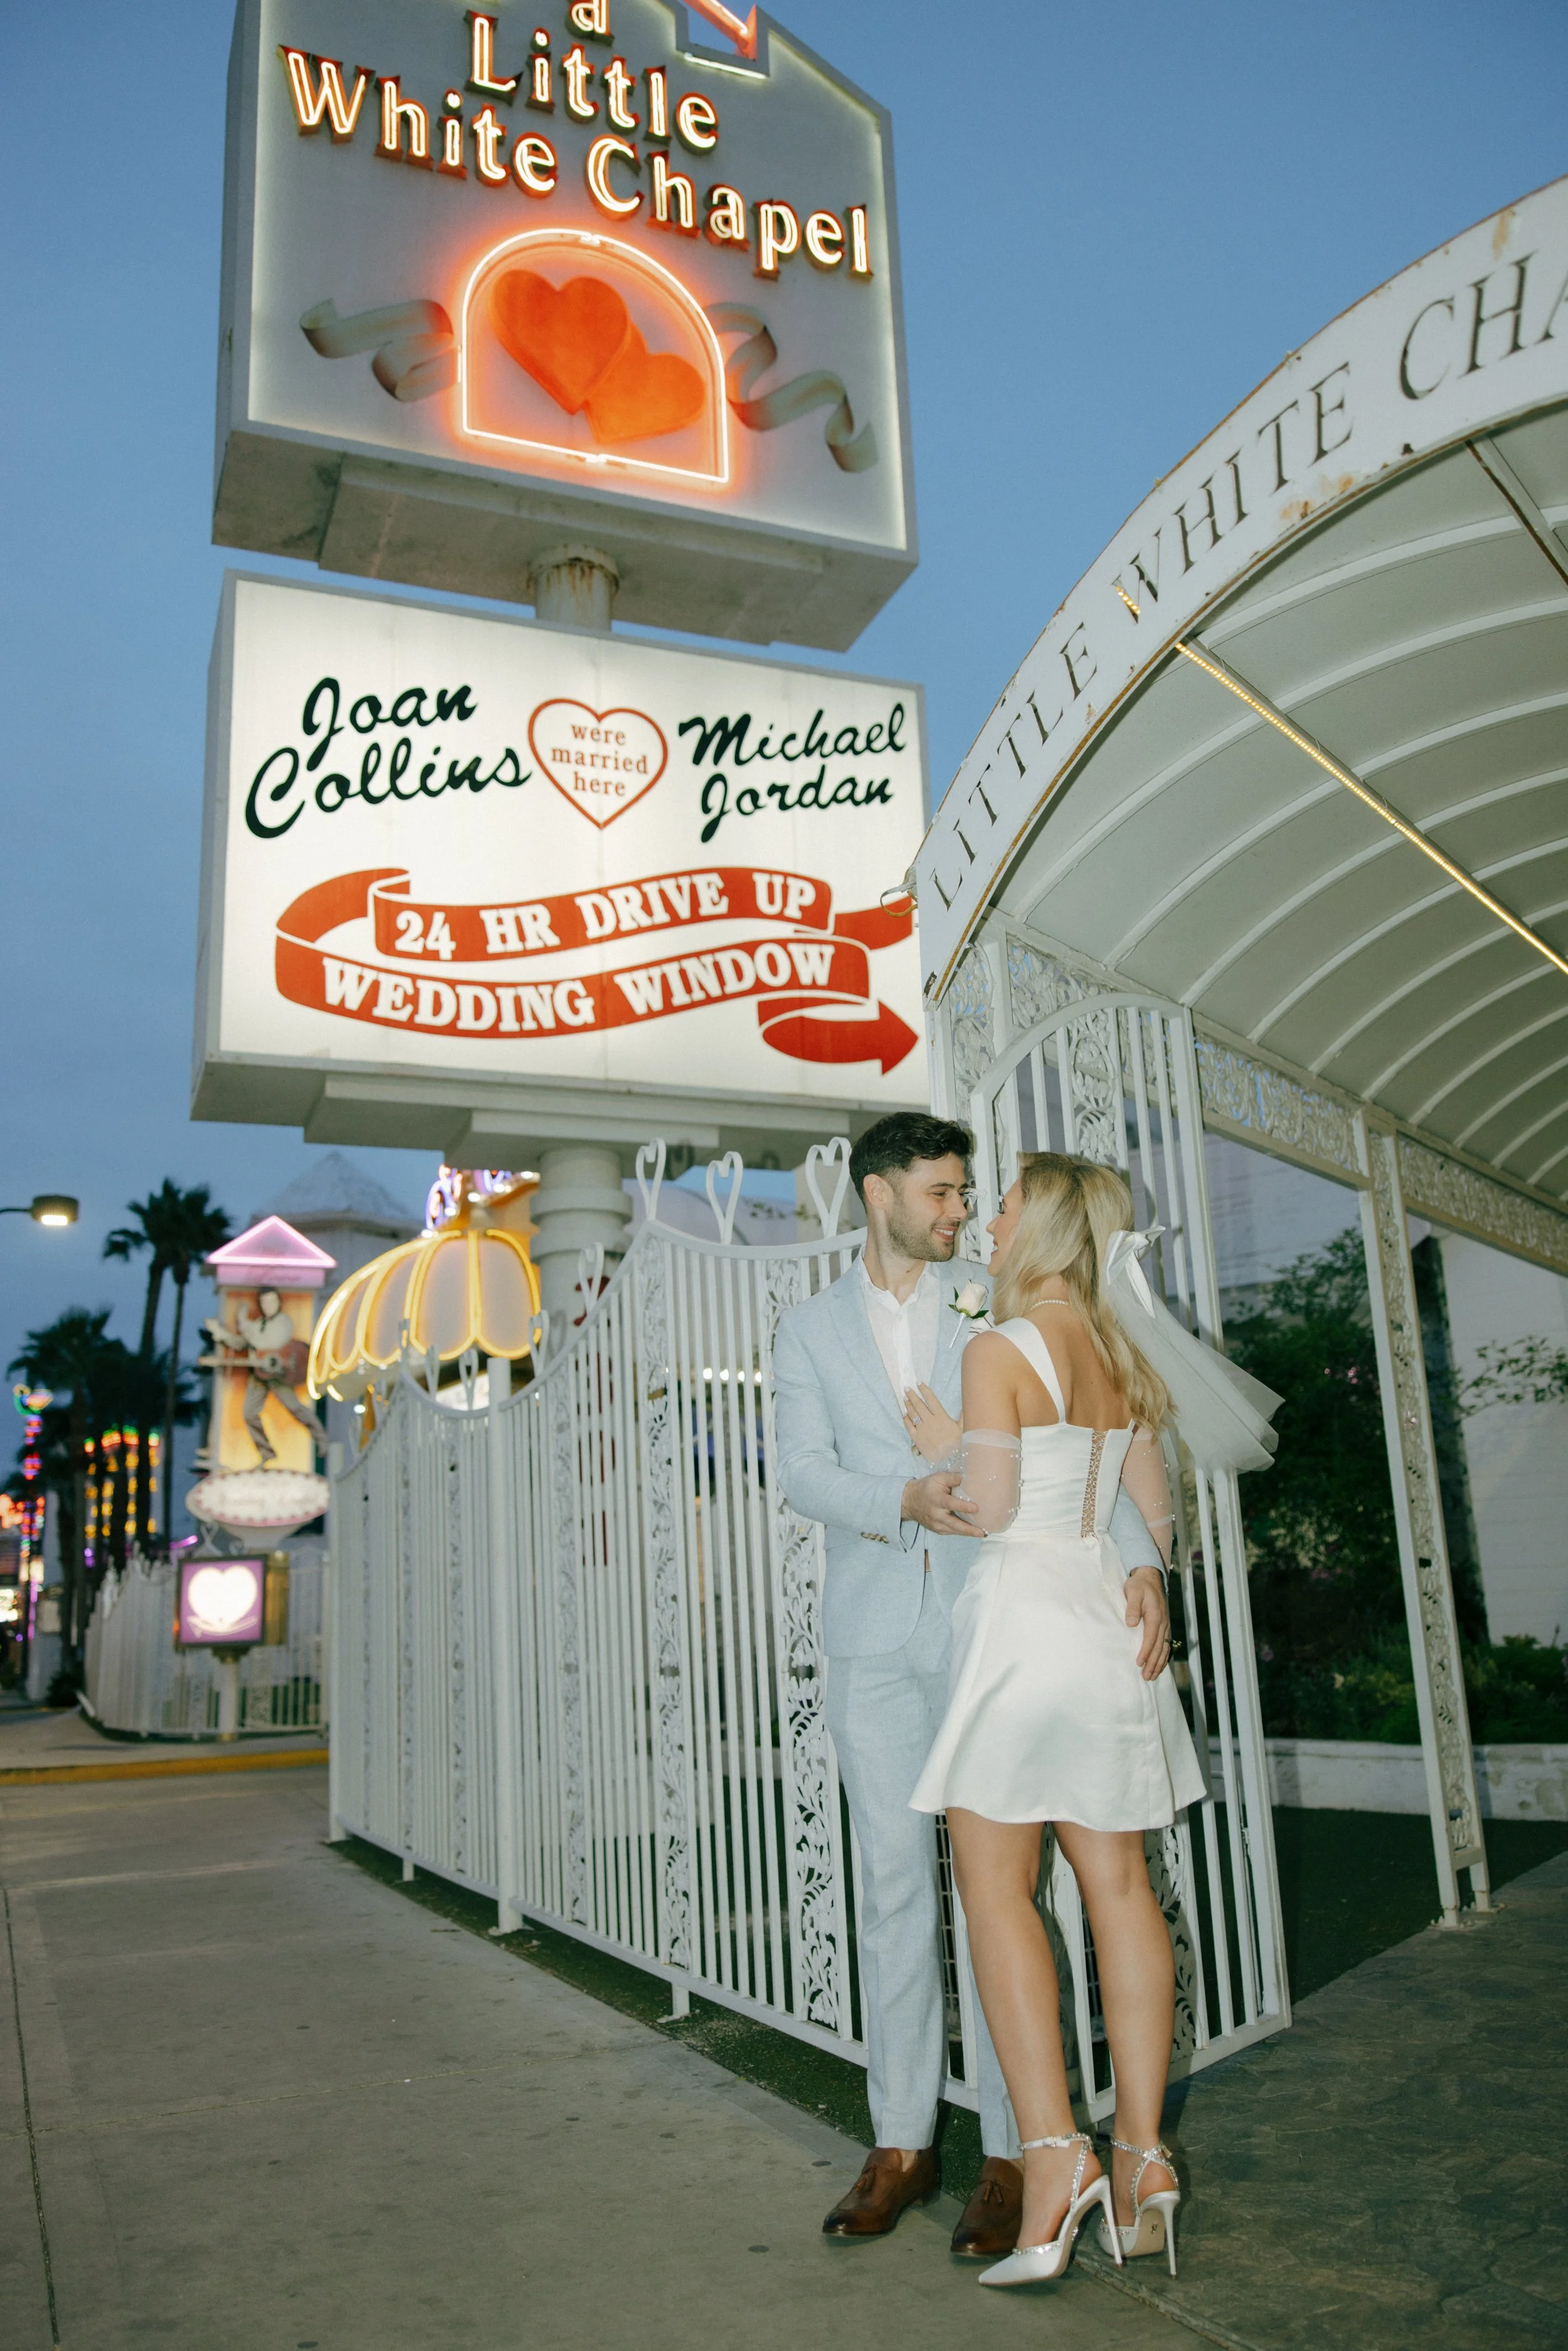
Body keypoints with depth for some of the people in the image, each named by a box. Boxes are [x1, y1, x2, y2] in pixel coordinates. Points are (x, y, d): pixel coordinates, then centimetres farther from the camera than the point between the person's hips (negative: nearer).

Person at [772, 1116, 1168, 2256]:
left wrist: (1140, 1562, -16)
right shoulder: (812, 1329, 10)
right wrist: (904, 1500, -19)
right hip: (873, 1637, 2)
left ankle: (1012, 2154, 11)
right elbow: (804, 1471, -1)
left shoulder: (996, 1305, 5)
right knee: (894, 1888, 8)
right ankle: (902, 2144, 20)